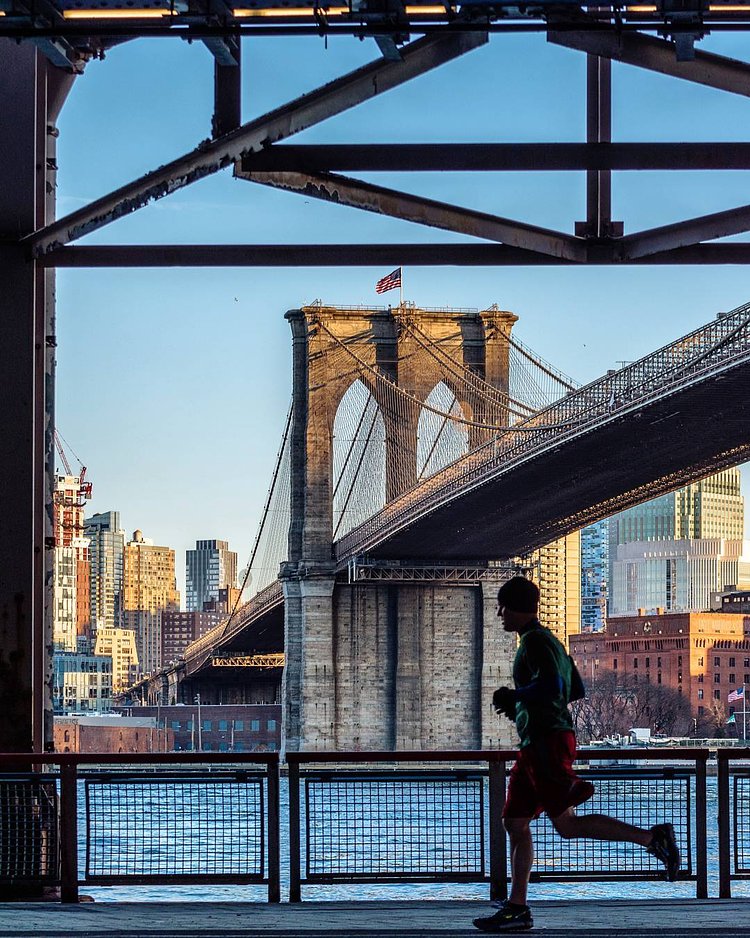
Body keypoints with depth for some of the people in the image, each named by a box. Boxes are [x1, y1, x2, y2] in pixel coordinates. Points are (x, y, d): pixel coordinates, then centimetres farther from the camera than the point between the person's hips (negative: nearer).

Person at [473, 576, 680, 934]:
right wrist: (519, 705, 23)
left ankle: (653, 837, -13)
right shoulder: (547, 640, 21)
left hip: (547, 742, -10)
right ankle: (516, 909, 6)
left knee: (566, 824, -14)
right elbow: (574, 689, 26)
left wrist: (513, 696, -10)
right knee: (515, 823, 7)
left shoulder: (535, 641, -10)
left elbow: (551, 687, -24)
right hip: (534, 746, 10)